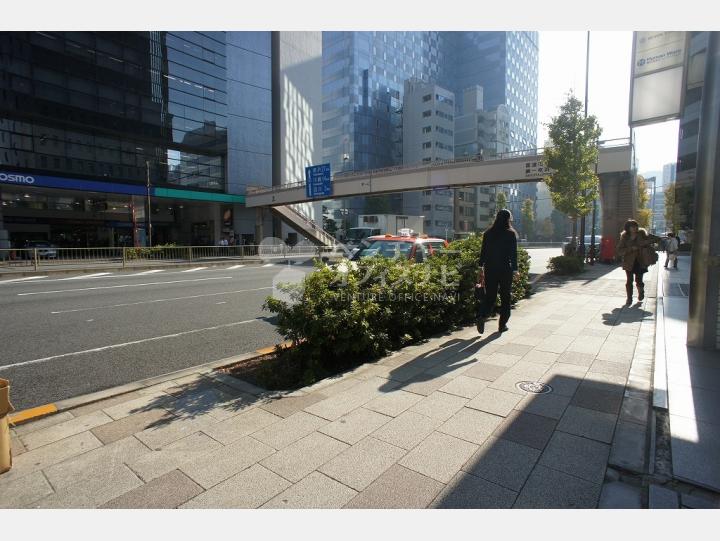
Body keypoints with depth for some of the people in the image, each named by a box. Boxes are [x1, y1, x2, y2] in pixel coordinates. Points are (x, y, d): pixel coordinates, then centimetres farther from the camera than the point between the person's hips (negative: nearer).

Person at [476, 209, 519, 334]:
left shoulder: (488, 233, 4)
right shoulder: (511, 234, -4)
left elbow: (483, 252, 4)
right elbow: (514, 254, -5)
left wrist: (481, 269, 9)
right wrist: (515, 270, 1)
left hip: (490, 269, 3)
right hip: (506, 270, -2)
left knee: (489, 296, 9)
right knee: (505, 297, 10)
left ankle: (482, 316, -15)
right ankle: (502, 325, 15)